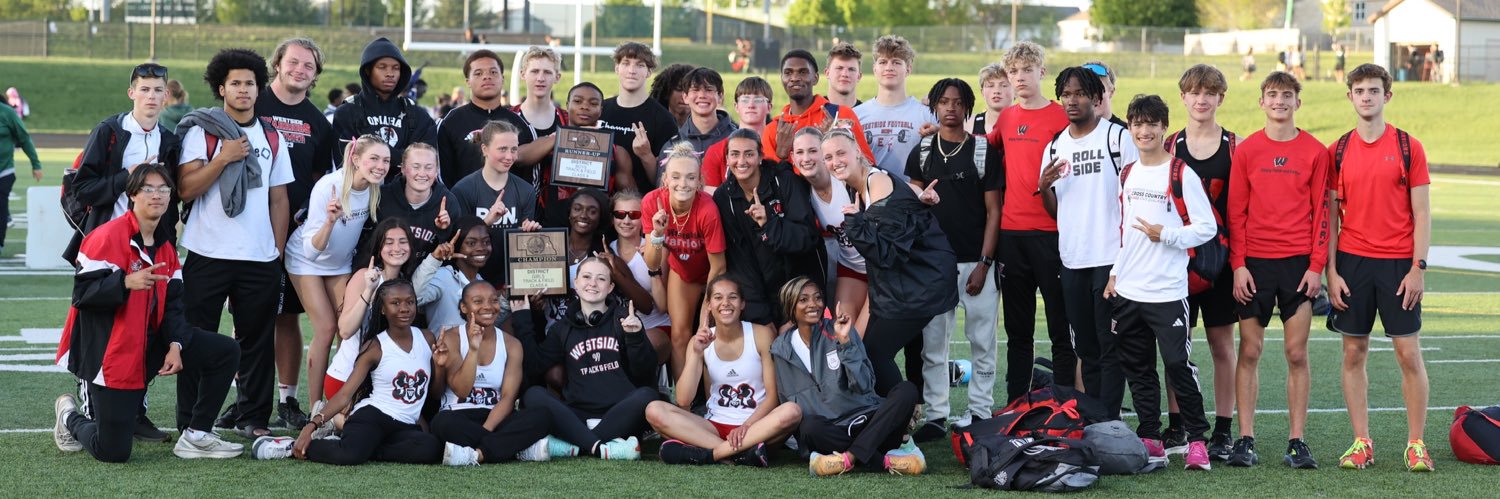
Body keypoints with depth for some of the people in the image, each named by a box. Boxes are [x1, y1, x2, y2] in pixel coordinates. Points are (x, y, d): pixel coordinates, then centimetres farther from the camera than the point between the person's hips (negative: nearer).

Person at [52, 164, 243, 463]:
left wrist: (175, 345, -8)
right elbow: (82, 293, -21)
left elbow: (172, 304, 8)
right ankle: (70, 417, 25)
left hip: (149, 343, 8)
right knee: (113, 452, -9)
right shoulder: (108, 237, -15)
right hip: (110, 352, -8)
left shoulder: (165, 247, 11)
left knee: (224, 352, -2)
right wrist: (127, 282, -37)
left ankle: (194, 436, 6)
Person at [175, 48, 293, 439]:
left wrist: (278, 252, 8)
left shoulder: (272, 138, 13)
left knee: (258, 341, 5)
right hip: (208, 256, -3)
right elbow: (186, 189, -8)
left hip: (261, 259, 3)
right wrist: (223, 158, -15)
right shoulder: (202, 131, 1)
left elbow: (279, 199, 14)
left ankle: (252, 418, 14)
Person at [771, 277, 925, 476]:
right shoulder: (781, 349, 9)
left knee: (906, 390, -26)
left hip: (867, 421, 1)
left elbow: (864, 384, -7)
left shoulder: (839, 330, 4)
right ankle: (885, 460, -32)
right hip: (830, 431, -1)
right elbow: (787, 403, 14)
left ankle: (849, 457, -36)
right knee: (809, 425, -35)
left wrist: (845, 342, -16)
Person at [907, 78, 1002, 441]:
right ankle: (935, 416, 8)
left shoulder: (985, 152, 2)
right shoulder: (922, 153, 10)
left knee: (982, 342, 1)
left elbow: (993, 211, -1)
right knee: (932, 343, 2)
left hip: (976, 261, -2)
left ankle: (980, 414, 9)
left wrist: (984, 264, -7)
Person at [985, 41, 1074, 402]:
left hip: (1051, 233, -5)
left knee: (1061, 328, 0)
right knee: (1017, 329, 11)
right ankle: (1015, 406, 17)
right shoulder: (1006, 118, 12)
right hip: (1011, 232, 5)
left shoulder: (1062, 116, -4)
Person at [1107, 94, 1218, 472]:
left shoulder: (1182, 174, -6)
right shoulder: (1127, 174, 13)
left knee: (1178, 365, -9)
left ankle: (1196, 440, 0)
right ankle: (1150, 440, 16)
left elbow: (1207, 227, -6)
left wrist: (1165, 235, -16)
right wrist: (1114, 274, 15)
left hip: (1167, 289, -6)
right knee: (1137, 369, 9)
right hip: (1127, 291, 6)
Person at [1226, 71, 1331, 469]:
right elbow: (1236, 211, 4)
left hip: (1299, 264, 0)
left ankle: (1297, 441, 6)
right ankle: (1245, 440, 6)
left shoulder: (1315, 151, 3)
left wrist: (1316, 265, -4)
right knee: (1249, 351, 1)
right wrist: (1238, 265, -3)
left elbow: (1321, 211, 3)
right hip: (1254, 262, 0)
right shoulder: (1246, 151, 4)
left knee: (1297, 354, 1)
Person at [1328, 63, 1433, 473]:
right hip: (1352, 261, 2)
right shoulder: (1339, 152, 6)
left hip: (1398, 263, -2)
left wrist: (1418, 268, -8)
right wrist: (1331, 271, -1)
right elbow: (1331, 216, 7)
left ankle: (1416, 444, 5)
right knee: (1354, 353, 3)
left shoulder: (1409, 148, 1)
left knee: (1409, 353, -2)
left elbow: (1421, 214, 0)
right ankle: (1361, 443, 10)